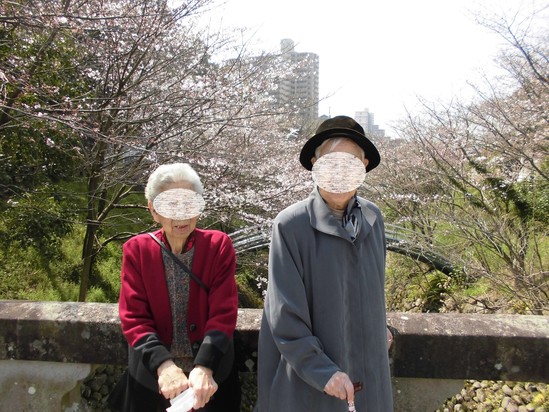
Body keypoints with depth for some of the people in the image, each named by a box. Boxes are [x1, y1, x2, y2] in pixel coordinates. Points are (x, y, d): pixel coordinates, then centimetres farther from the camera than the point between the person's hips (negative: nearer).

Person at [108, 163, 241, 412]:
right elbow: (133, 318, -12)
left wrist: (204, 366, -30)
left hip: (211, 374, 0)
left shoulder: (218, 245, -10)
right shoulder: (137, 249, -8)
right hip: (151, 375, 1)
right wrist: (163, 364, -27)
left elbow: (223, 314, -15)